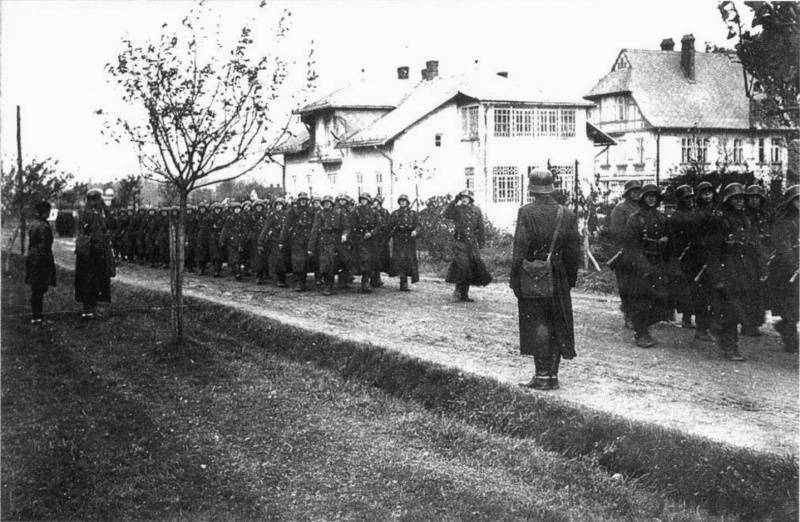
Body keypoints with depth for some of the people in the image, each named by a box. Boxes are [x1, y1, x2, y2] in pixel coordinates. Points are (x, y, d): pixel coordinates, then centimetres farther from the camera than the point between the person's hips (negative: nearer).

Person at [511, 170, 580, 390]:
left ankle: (542, 376, 1)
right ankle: (553, 375, 16)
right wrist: (570, 279, 15)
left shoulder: (527, 213, -12)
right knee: (557, 326, 11)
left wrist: (515, 279, -7)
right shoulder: (567, 214, 3)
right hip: (559, 280, 4)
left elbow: (520, 249, -13)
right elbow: (574, 251, 6)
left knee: (538, 326, 1)